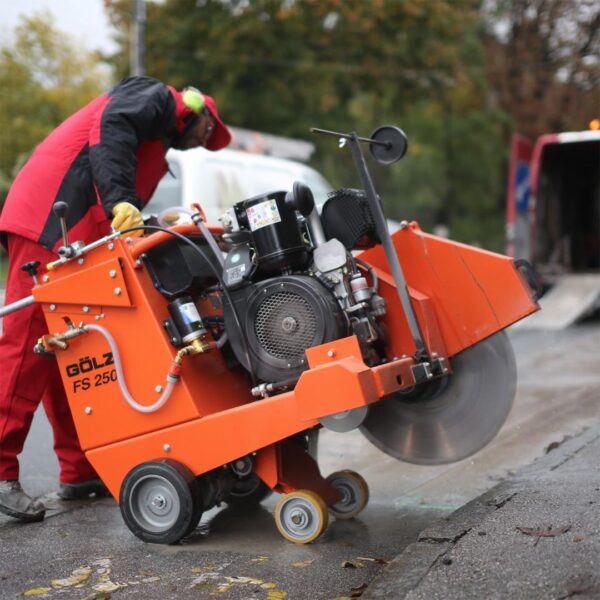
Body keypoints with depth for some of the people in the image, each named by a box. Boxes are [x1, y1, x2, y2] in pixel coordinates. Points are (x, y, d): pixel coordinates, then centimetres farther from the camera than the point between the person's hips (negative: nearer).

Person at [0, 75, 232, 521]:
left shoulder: (156, 149, 34)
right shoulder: (156, 97, 7)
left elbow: (130, 226, 24)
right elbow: (111, 129, -15)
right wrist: (119, 200, -27)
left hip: (81, 243, 10)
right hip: (48, 222, -10)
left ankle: (82, 471, 12)